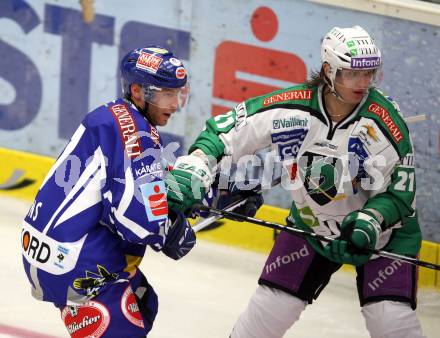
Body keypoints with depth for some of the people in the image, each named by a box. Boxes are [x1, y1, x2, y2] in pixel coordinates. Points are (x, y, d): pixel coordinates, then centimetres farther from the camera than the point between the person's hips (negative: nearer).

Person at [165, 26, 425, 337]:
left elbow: (402, 188, -17)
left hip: (384, 231, -2)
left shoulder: (384, 120, -25)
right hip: (311, 224, 2)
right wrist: (191, 169, -28)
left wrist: (370, 221, -34)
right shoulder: (291, 107, -22)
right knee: (269, 305, 2)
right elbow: (225, 130, -14)